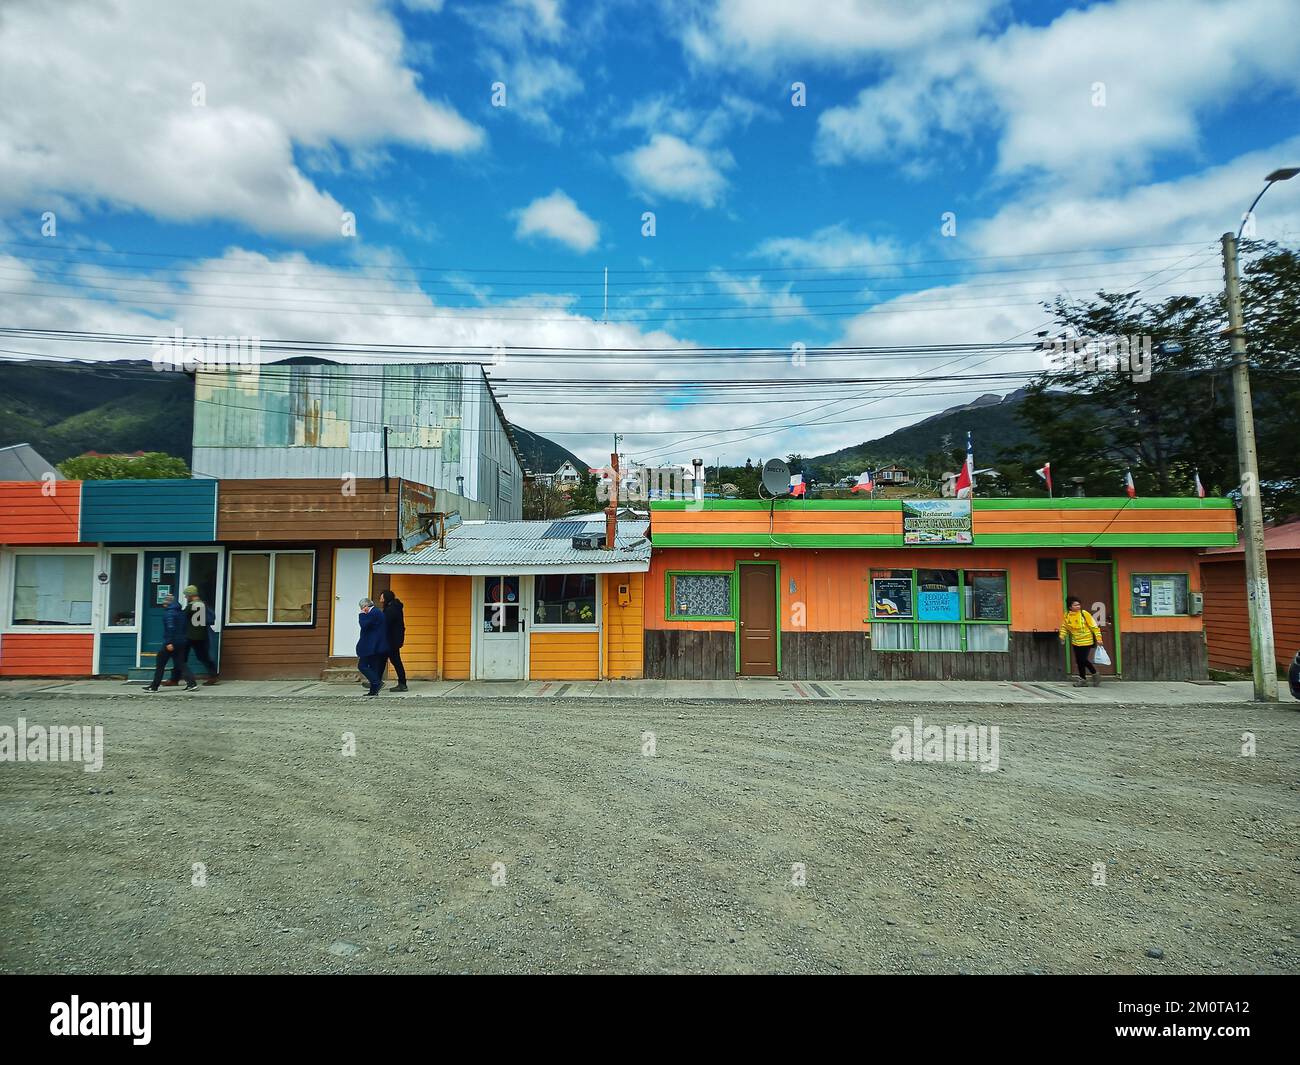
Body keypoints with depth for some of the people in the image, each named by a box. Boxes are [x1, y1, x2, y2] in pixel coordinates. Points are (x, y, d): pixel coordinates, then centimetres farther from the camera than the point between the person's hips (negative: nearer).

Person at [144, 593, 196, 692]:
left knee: (160, 663, 5)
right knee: (181, 663, 8)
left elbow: (170, 628, -20)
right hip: (182, 642, 7)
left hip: (170, 644, -7)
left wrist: (169, 642, -22)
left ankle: (154, 687, 11)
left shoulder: (169, 612, -11)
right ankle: (191, 683, -5)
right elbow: (184, 627, 15)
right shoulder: (181, 612, 13)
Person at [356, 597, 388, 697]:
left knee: (362, 665, -7)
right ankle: (374, 690, 11)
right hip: (376, 646, 10)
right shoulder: (377, 612, 18)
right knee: (373, 667, 10)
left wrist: (362, 615, -9)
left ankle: (377, 682, -14)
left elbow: (364, 625, -20)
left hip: (372, 646, -10)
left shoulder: (373, 613, -14)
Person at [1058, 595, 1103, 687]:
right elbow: (1064, 627, 14)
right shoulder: (1067, 616, -1)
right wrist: (1062, 636, 2)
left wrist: (1098, 638, -11)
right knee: (1079, 661, 9)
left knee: (1083, 660, -7)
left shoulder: (1084, 613, -12)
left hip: (1086, 641, -5)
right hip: (1076, 642, 5)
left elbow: (1094, 626, -9)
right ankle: (1083, 680, 22)